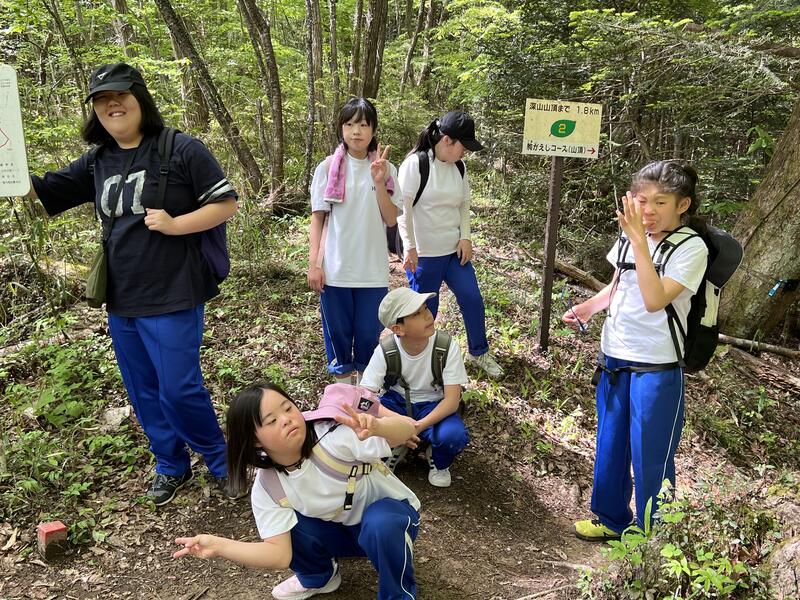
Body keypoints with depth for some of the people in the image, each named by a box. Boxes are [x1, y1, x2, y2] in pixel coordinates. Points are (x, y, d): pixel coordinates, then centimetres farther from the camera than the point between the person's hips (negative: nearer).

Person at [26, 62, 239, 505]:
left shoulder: (181, 149, -8)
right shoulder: (97, 162, 9)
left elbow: (226, 203, -8)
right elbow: (39, 189, 9)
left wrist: (175, 225, -19)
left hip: (172, 296, -6)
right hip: (120, 301, 7)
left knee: (178, 389, -4)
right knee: (143, 392, 15)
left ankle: (220, 461, 21)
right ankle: (171, 465, 34)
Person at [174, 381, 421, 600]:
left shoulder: (335, 435, -34)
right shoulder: (267, 489, -19)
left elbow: (408, 429, -38)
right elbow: (280, 555, -20)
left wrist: (376, 426, -61)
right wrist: (218, 545, -31)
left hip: (390, 514, -4)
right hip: (341, 530, 4)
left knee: (379, 524, -37)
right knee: (289, 525, -22)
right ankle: (319, 577, 11)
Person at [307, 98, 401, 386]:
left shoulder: (386, 169, 2)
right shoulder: (328, 168, -2)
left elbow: (391, 220, -3)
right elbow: (317, 219, 1)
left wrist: (379, 183, -16)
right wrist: (314, 263, -5)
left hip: (372, 269, 1)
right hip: (335, 267, -1)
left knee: (369, 332, 10)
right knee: (338, 329, 11)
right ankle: (342, 373, 34)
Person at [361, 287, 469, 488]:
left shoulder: (447, 347, -22)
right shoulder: (385, 350, -19)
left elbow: (452, 399, -24)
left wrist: (420, 425, -40)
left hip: (433, 406, -1)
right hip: (397, 403, 1)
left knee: (453, 435, -34)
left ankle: (439, 463, 3)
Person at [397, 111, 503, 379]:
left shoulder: (459, 167, 7)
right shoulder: (415, 164, -13)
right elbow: (403, 208, -15)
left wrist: (465, 238, 2)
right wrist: (410, 248, -18)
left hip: (454, 250, 6)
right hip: (422, 254, -6)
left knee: (473, 299, 8)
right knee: (426, 309, 3)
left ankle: (479, 352, 28)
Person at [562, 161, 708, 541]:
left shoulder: (691, 248, -16)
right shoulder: (629, 237, 2)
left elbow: (655, 300, -29)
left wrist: (639, 240, -28)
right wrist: (587, 307, -1)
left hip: (656, 368, -6)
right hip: (613, 358, 6)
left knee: (651, 455, 7)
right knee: (609, 445, 19)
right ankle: (610, 519, 41)